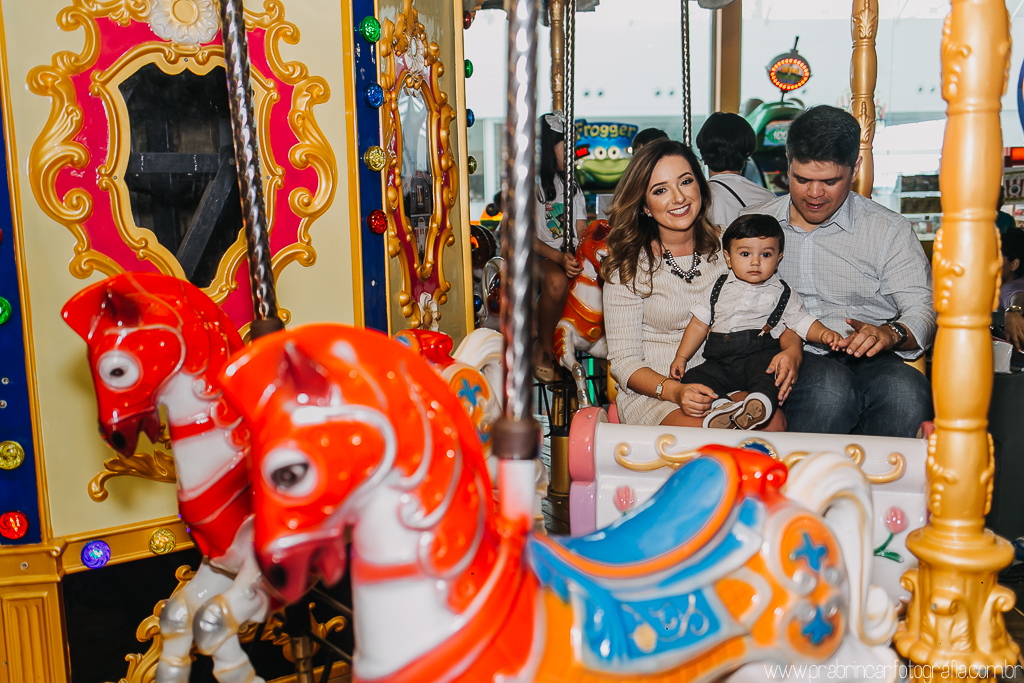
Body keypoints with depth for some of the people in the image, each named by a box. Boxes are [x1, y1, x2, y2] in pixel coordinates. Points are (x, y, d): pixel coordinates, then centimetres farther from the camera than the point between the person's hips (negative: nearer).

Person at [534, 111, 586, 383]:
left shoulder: (571, 185, 18)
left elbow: (582, 230, 9)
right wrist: (559, 257, -25)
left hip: (571, 256, 6)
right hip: (540, 257, -6)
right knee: (556, 281, -39)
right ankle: (544, 348, -17)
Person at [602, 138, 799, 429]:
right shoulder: (628, 266, -3)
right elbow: (623, 360, -5)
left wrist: (791, 350, -16)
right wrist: (675, 391, -25)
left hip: (724, 382, 3)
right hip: (652, 392, -3)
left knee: (773, 422, -29)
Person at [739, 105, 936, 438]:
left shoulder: (889, 230, 11)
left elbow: (923, 309, 5)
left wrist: (891, 333, -19)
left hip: (867, 361, 1)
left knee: (907, 390, -34)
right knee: (831, 386, -36)